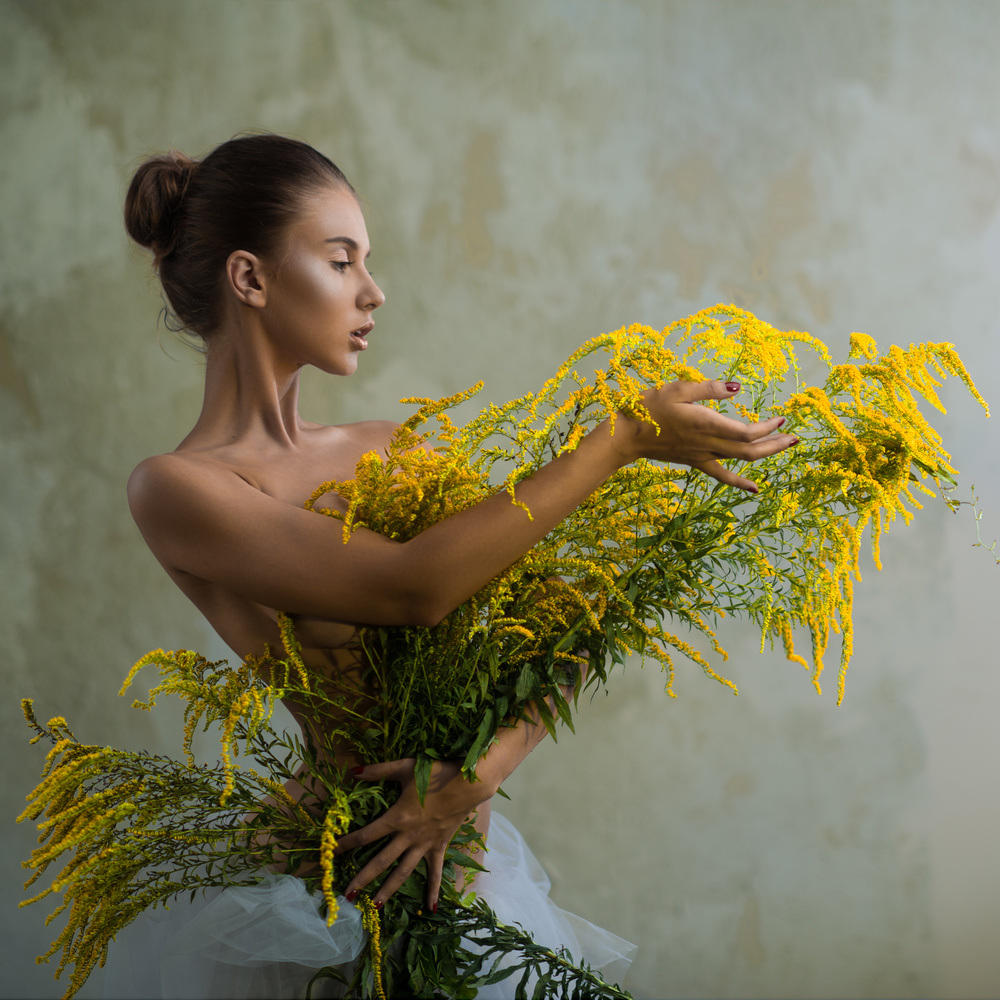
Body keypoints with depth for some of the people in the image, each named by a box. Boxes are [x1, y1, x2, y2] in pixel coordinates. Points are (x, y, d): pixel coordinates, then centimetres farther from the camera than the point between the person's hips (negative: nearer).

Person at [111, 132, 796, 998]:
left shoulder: (391, 454, 6)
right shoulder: (175, 489, -13)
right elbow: (413, 587, -25)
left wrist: (484, 767, -17)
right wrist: (626, 437, -23)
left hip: (469, 837, 6)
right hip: (336, 867, -5)